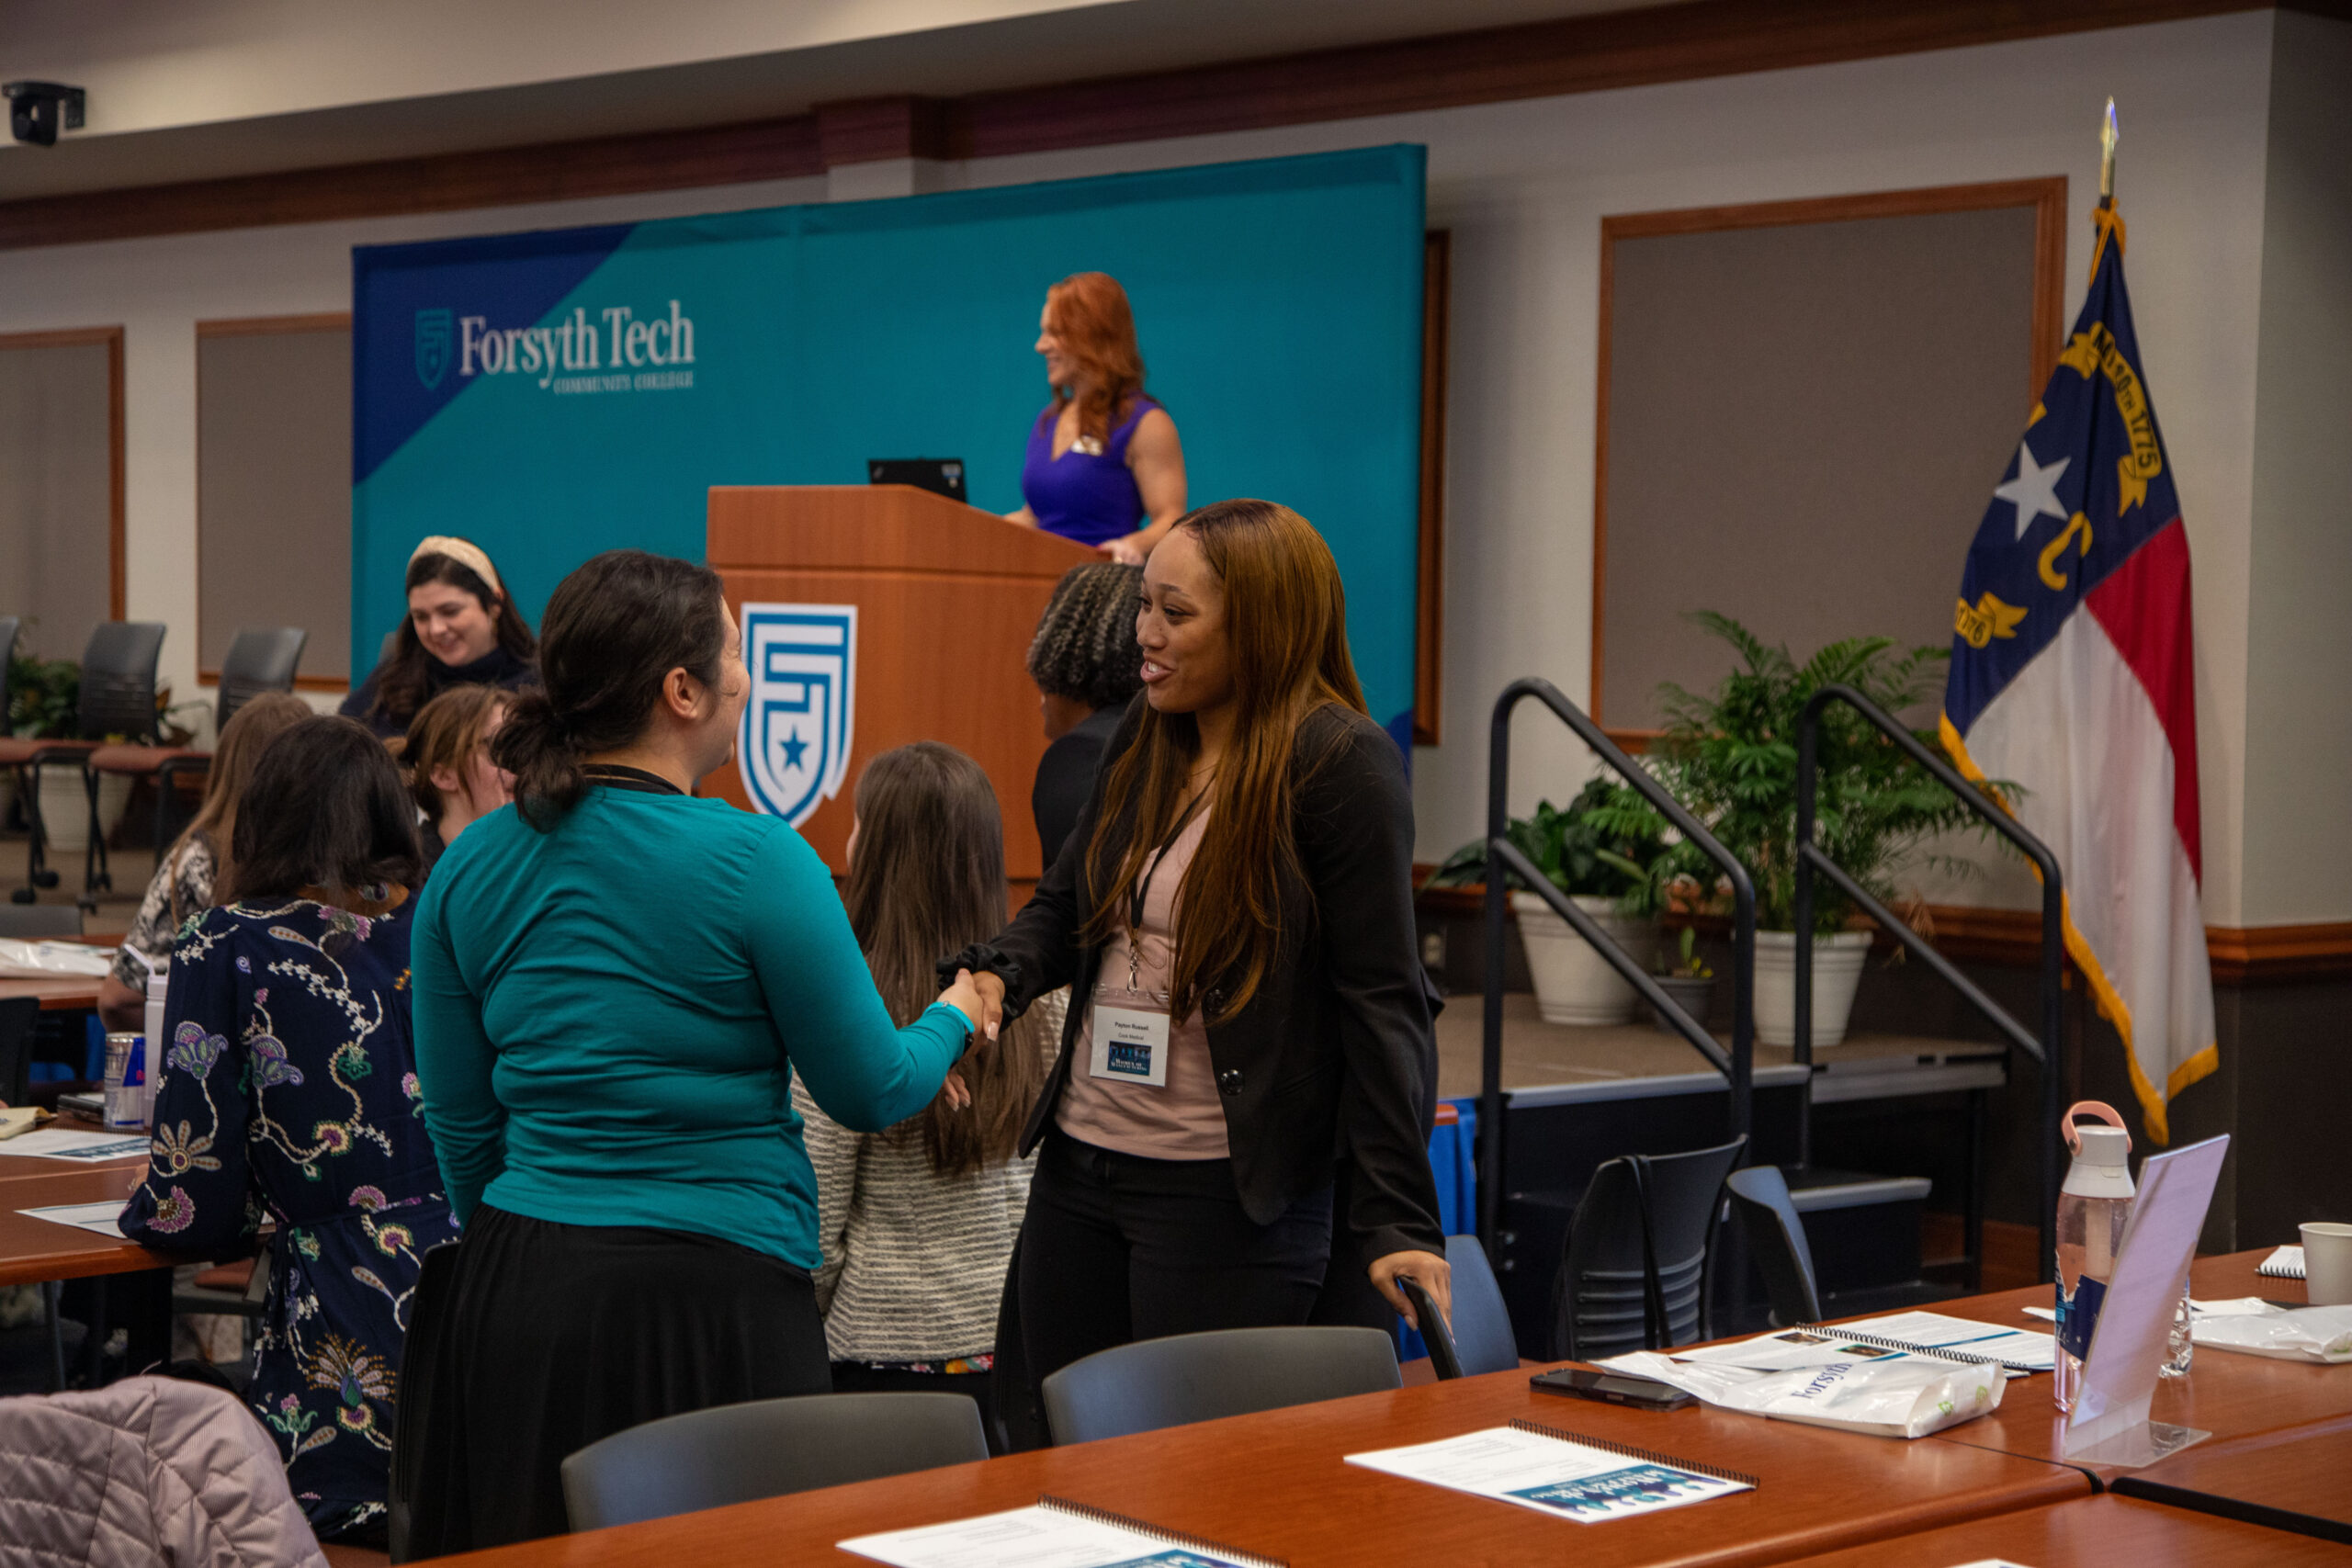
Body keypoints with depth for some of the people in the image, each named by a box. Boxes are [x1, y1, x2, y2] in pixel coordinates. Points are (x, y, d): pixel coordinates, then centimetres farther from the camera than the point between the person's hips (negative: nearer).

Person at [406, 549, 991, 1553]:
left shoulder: (467, 867, 4)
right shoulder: (756, 862, -12)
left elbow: (461, 1128, 11)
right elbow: (871, 1094, -3)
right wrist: (953, 1019, 18)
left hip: (517, 1292, 6)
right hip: (716, 1293, -5)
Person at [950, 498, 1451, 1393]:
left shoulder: (1340, 764, -12)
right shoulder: (1145, 739, 9)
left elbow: (1380, 999, -15)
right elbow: (1064, 905, 19)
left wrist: (1395, 1221, -19)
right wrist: (993, 977, -5)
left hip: (1230, 1195, -7)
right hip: (1078, 1167, 7)